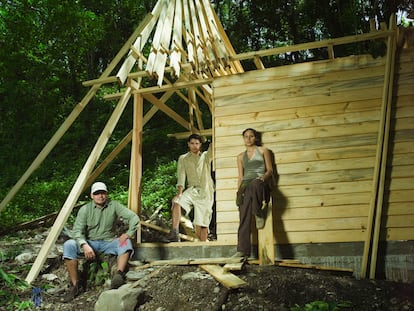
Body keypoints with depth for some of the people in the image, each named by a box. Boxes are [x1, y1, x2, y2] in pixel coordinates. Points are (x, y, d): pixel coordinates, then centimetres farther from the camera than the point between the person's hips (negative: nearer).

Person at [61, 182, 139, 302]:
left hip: (108, 242, 1)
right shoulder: (85, 209, -6)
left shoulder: (114, 205, -2)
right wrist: (84, 245, -32)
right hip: (90, 242, 0)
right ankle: (75, 285, -22)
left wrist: (129, 233, -21)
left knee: (126, 243, -28)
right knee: (69, 245, -28)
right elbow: (77, 230, -14)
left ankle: (119, 275, -42)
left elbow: (133, 217, -5)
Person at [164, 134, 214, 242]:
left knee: (203, 223, -5)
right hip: (191, 189, 0)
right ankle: (174, 233, -31)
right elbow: (181, 176, 0)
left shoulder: (206, 156, 15)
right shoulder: (183, 158, 13)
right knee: (177, 202, -30)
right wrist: (179, 192, -13)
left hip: (205, 192, 0)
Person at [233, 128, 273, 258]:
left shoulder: (263, 150, 14)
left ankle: (259, 215, -23)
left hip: (260, 184, -3)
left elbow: (270, 170, 8)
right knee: (244, 218, -14)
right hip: (246, 186, 3)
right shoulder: (241, 156, 21)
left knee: (255, 183, -42)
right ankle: (243, 250, -19)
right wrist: (239, 190, 2)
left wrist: (263, 177, -13)